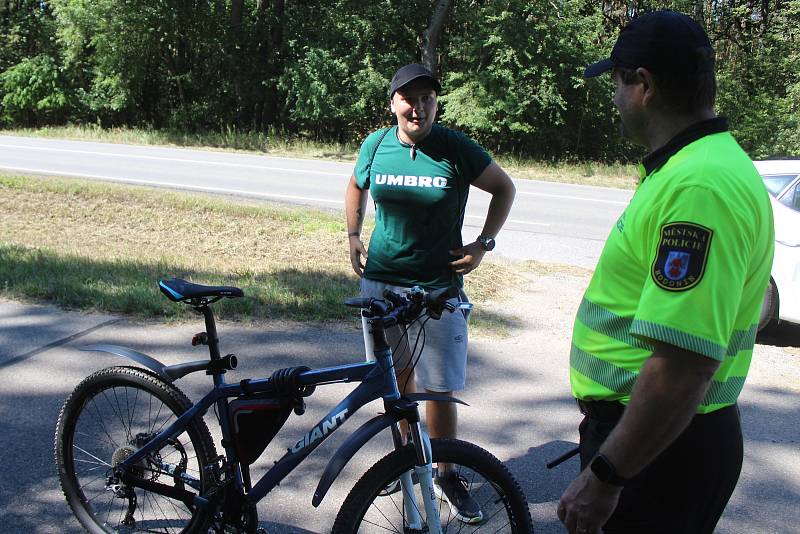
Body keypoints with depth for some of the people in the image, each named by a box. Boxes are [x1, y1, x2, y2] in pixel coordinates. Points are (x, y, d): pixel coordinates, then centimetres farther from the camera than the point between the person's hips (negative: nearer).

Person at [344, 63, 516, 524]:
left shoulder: (457, 149, -8)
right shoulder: (375, 145, 1)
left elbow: (504, 188, 5)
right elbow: (357, 186, 22)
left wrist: (483, 245, -1)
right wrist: (354, 235, 11)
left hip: (438, 285, -3)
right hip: (381, 280, 3)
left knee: (440, 389, -1)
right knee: (396, 378, 14)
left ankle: (446, 475, 17)